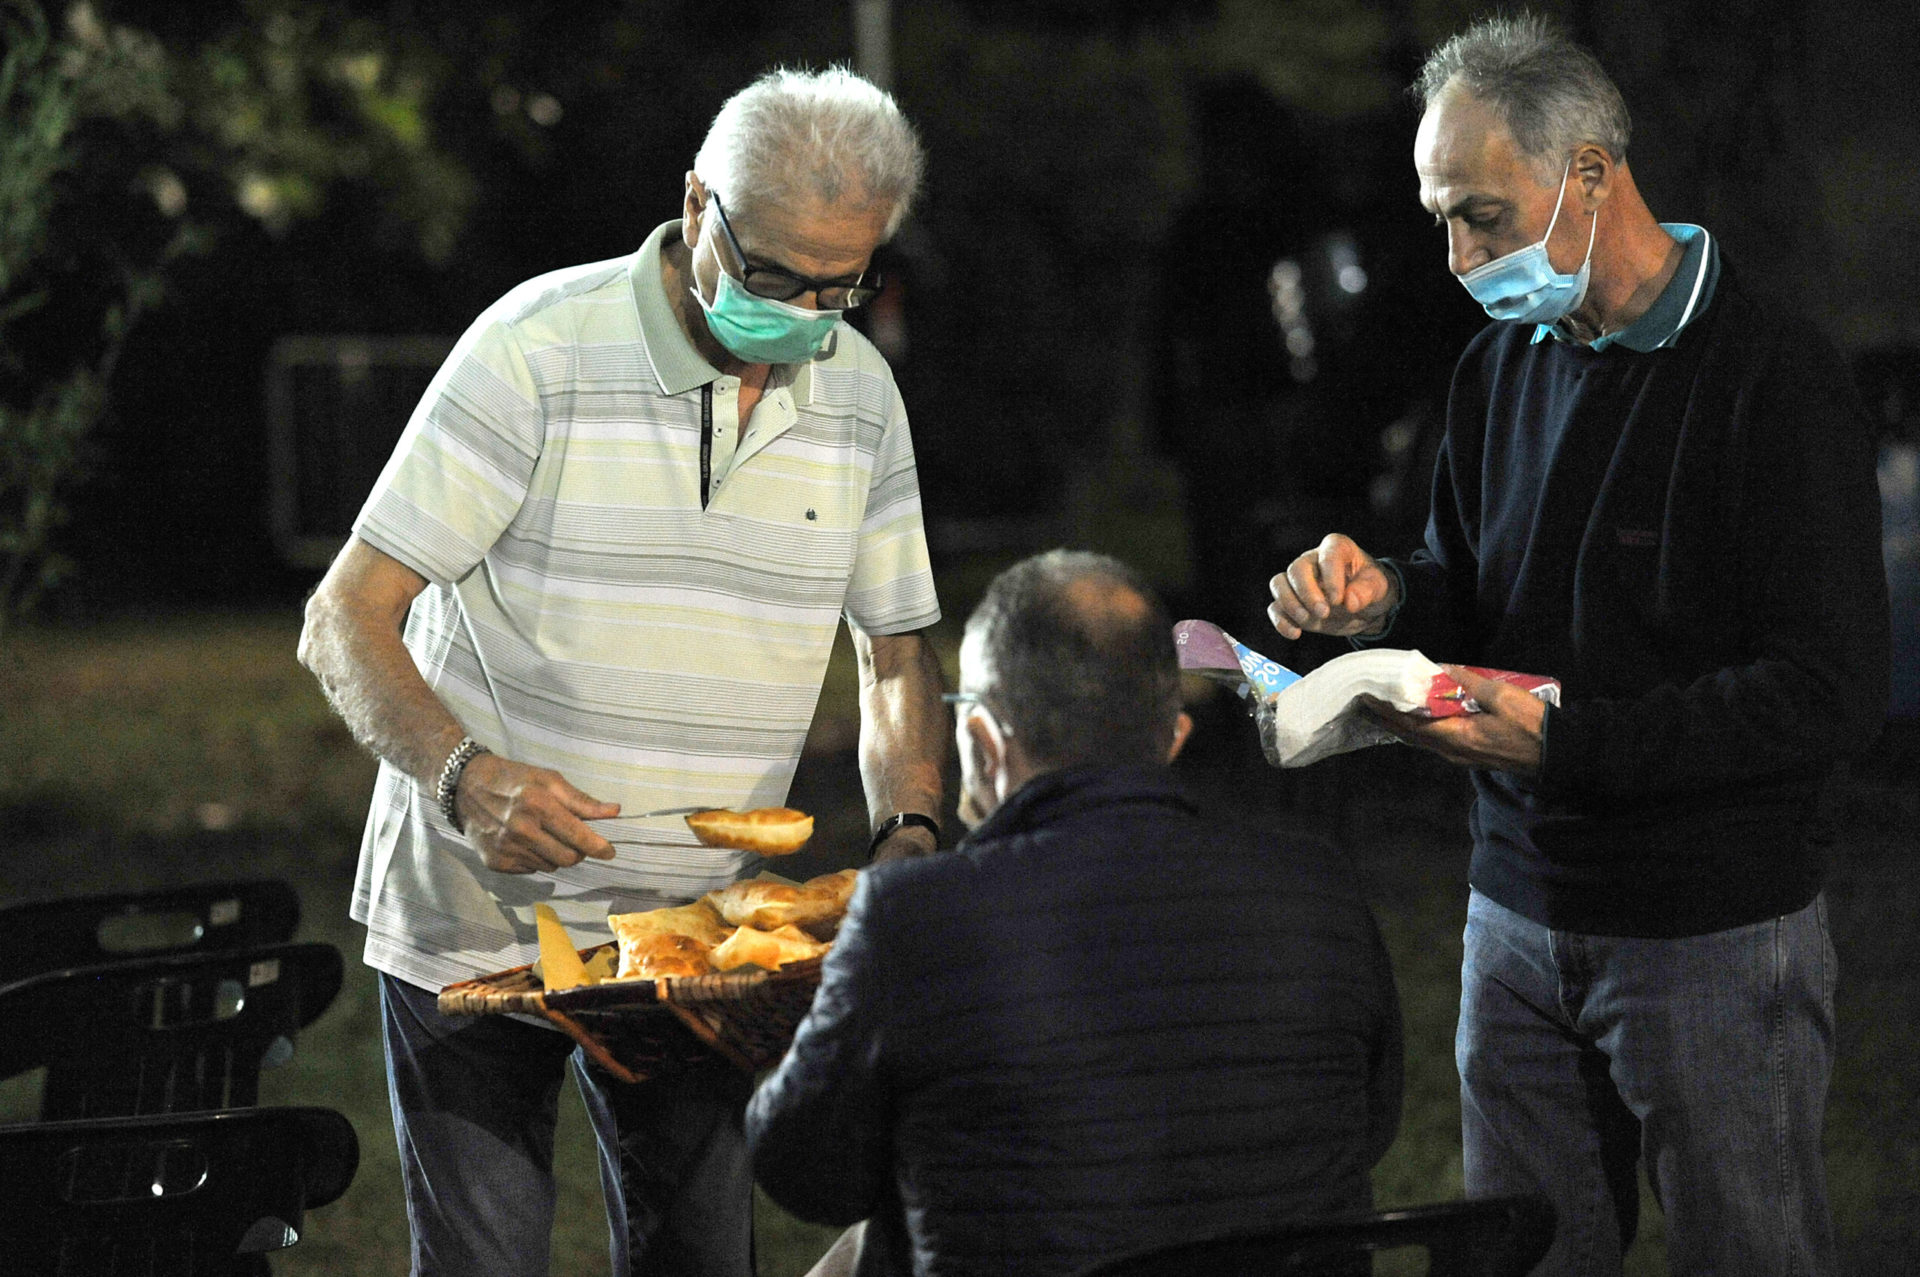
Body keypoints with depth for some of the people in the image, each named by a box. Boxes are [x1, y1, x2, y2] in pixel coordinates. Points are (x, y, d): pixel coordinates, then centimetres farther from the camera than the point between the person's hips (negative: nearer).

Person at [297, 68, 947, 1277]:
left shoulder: (860, 393, 2)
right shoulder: (538, 350, -15)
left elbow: (897, 647, 13)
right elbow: (345, 623, -14)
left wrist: (907, 836, -5)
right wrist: (464, 775, -31)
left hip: (693, 937, 4)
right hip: (479, 920, -4)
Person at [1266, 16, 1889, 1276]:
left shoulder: (1776, 379, -15)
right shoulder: (1501, 365, 8)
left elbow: (1830, 695, -19)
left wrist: (1568, 741, -25)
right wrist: (1385, 599, -5)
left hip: (1716, 935, -6)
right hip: (1522, 911, 6)